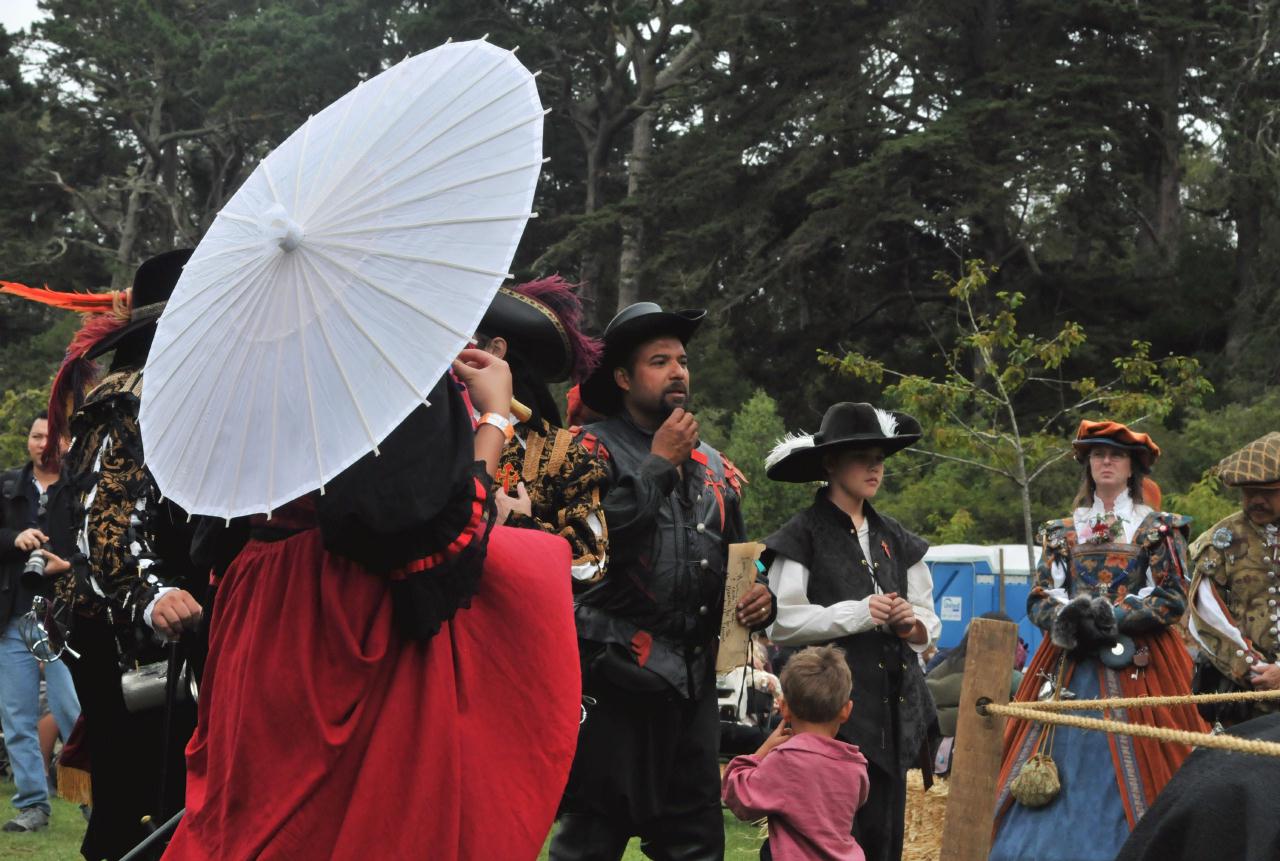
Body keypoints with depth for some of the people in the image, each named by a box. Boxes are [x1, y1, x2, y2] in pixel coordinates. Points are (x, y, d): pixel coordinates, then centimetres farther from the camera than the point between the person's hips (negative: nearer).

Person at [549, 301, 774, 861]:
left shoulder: (710, 464, 19)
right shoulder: (594, 450, -1)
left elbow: (735, 557, 27)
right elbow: (598, 536, -19)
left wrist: (760, 597, 5)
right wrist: (661, 463, -12)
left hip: (692, 681, 6)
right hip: (615, 678, -6)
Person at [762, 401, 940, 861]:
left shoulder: (894, 538, 17)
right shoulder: (802, 535, -1)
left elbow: (929, 623, 20)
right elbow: (780, 623, -10)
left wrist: (913, 623, -3)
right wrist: (855, 615, -16)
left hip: (893, 708, 6)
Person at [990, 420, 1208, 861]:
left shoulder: (1159, 528, 5)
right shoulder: (1062, 531, 15)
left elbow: (1173, 601, -4)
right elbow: (1039, 600, 8)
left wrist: (1113, 618, -15)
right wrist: (1067, 618, -14)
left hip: (1137, 666, -3)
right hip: (1069, 667, 3)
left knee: (1126, 779, -7)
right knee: (1060, 780, -1)